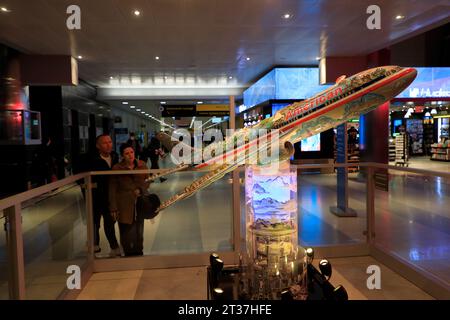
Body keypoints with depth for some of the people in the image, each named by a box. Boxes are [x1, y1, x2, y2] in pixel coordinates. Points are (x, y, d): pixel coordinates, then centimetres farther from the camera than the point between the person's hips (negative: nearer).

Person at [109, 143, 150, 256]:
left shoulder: (142, 165, 3)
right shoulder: (116, 168, -3)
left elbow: (147, 180, 14)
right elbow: (112, 189, -1)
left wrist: (141, 189, -8)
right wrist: (113, 208, -4)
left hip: (139, 204, 3)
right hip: (124, 206, -3)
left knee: (139, 232, 11)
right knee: (126, 231, -1)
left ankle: (139, 253, 29)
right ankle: (128, 254, 16)